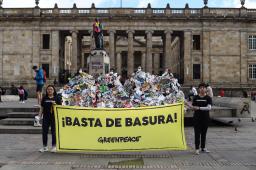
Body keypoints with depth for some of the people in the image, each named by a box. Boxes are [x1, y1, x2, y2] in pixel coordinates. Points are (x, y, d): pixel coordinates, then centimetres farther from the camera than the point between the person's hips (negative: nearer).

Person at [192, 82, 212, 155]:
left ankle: (203, 147, 23)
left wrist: (199, 108, -20)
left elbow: (209, 107, -14)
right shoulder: (196, 97, 4)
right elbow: (193, 107, 10)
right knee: (197, 133, -1)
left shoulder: (208, 98, -2)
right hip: (197, 118, 0)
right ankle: (197, 148, 3)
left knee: (204, 133, 10)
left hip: (205, 118, 0)